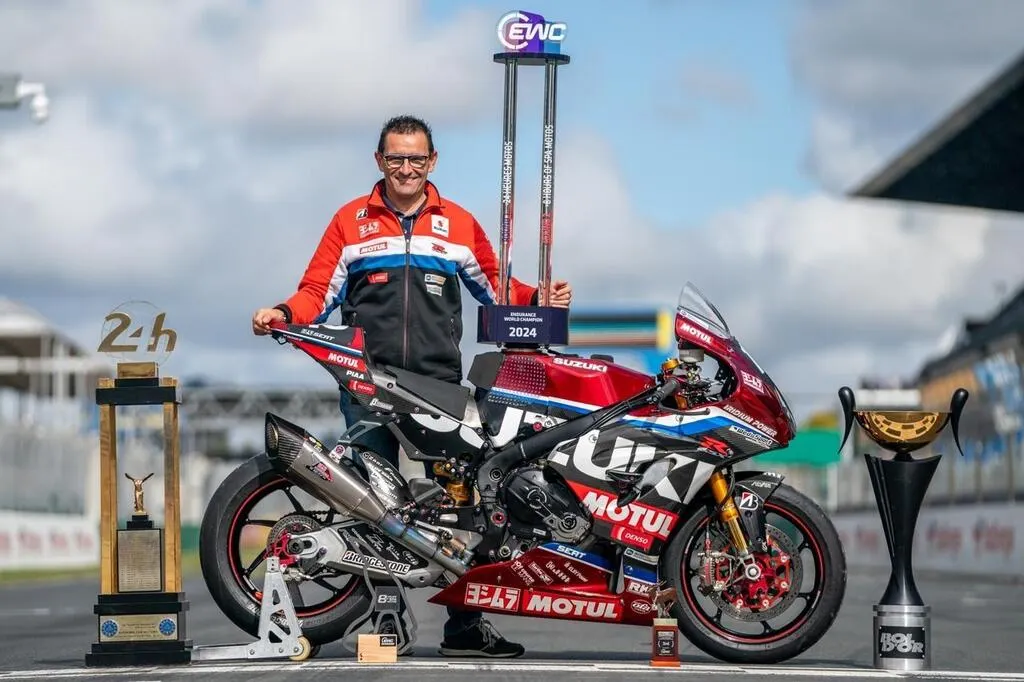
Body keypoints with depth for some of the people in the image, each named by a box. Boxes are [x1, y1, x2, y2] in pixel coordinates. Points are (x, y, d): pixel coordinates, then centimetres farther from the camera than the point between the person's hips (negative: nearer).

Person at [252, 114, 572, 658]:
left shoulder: (459, 224, 16)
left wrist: (537, 298, 6)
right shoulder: (351, 221, 12)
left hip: (439, 382, 1)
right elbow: (318, 292, 8)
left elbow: (495, 286, 23)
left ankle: (465, 624, -3)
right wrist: (283, 314, -10)